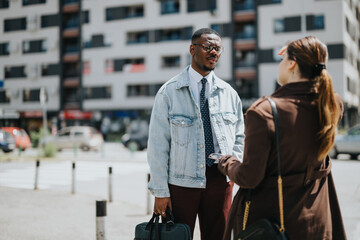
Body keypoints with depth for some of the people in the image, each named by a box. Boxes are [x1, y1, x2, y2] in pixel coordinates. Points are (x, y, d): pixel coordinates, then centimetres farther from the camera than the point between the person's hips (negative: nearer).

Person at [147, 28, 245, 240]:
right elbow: (158, 145, -4)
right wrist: (160, 191, -7)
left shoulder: (229, 93, 9)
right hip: (181, 182, -3)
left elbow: (240, 137, 16)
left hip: (220, 180, 3)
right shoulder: (169, 92, -3)